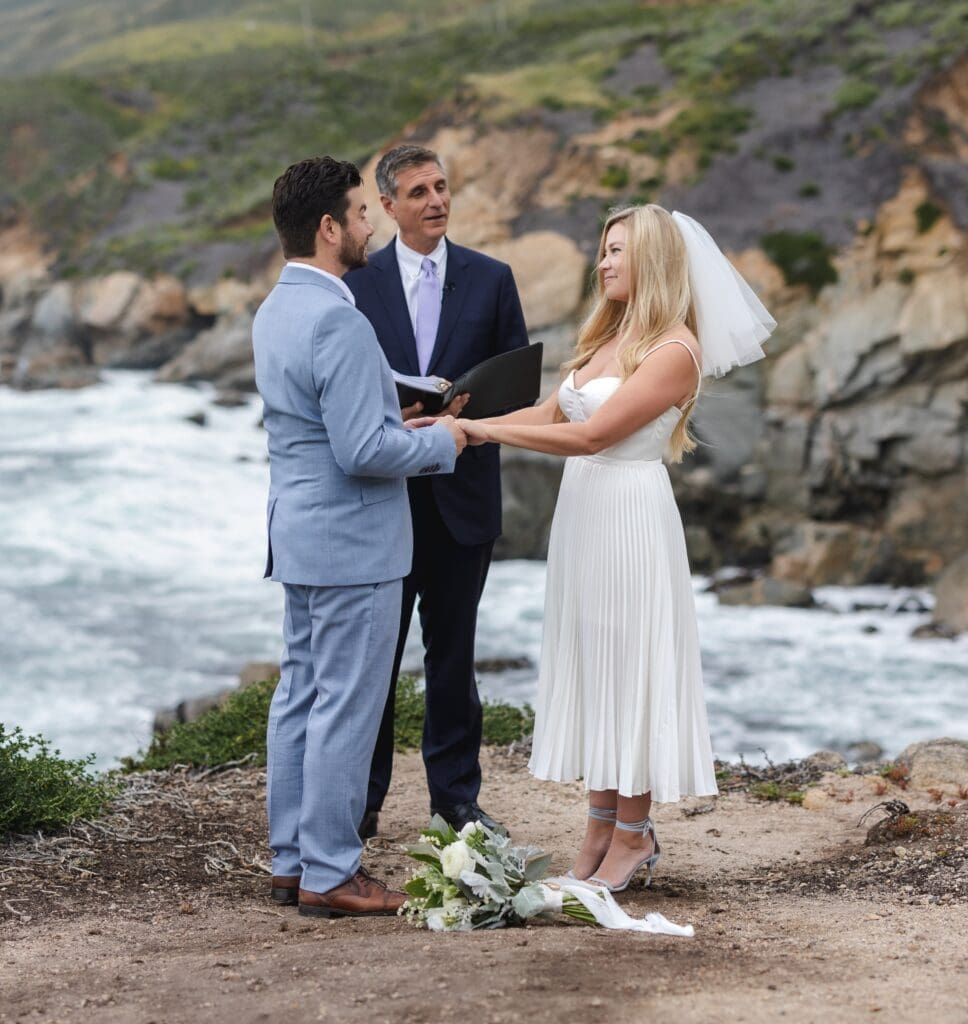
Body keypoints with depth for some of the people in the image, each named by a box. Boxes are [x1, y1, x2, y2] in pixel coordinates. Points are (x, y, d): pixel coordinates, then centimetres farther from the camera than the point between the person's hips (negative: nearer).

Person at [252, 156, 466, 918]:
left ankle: (292, 860, 21)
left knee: (300, 697, 14)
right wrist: (440, 441, -9)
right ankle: (329, 874, 4)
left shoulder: (275, 312, 10)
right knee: (346, 709, -3)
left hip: (300, 535, 10)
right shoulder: (337, 321, -21)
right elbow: (363, 451, -24)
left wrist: (404, 426, 16)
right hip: (352, 541, -10)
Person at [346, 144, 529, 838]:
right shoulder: (357, 282, 1)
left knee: (453, 651, 10)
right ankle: (362, 798, 12)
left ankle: (457, 795, 20)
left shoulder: (491, 279, 5)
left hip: (462, 494, 1)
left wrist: (471, 410, -15)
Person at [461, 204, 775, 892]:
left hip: (630, 517, -8)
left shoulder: (675, 350, -14)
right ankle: (603, 822, 19)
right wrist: (468, 422, 3)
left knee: (626, 663, -1)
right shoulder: (608, 338, 13)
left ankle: (633, 836, 9)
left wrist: (489, 429, -17)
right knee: (590, 661, 10)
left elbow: (590, 435, -19)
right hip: (582, 509, 8)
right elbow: (551, 413, 14)